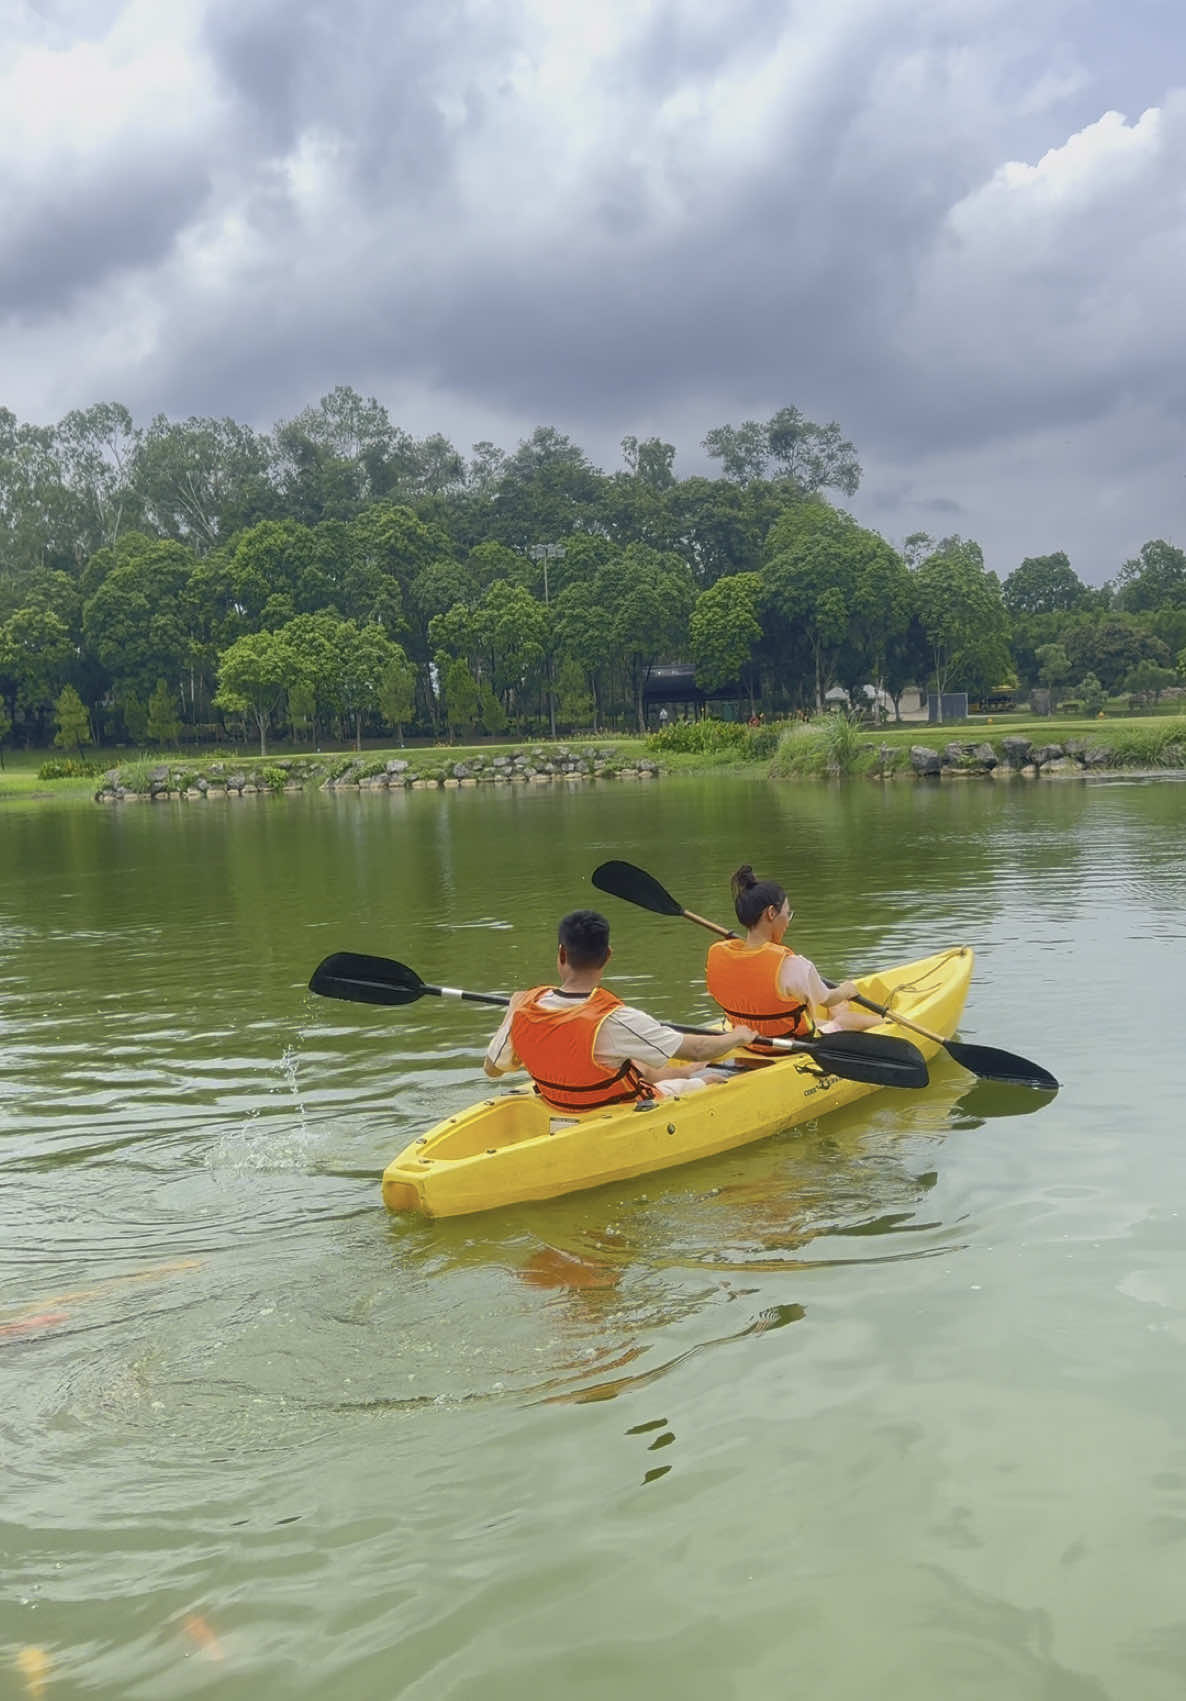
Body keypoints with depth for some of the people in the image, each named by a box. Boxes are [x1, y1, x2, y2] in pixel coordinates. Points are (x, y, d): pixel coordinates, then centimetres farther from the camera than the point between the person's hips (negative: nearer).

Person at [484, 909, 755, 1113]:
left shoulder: (525, 1008, -20)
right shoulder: (613, 1020, -35)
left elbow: (491, 1068, -3)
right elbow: (698, 1050, -25)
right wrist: (738, 1036, -4)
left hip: (559, 1114, 5)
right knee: (712, 1082, 18)